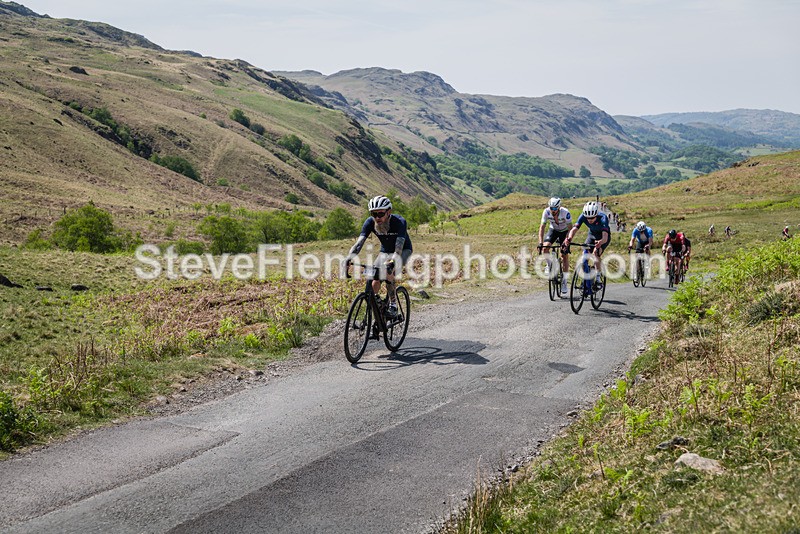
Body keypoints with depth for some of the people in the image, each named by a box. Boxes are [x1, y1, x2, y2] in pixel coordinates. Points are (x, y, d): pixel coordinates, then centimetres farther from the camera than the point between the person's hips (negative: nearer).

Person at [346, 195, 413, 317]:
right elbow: (359, 242, -30)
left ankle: (393, 304, -15)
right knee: (375, 281, -16)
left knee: (388, 272, -31)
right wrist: (349, 257, -48)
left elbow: (399, 248, -42)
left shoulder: (399, 222, -32)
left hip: (403, 250, -4)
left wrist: (391, 261, -60)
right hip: (385, 251, 4)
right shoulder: (370, 222, -21)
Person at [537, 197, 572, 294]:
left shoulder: (565, 213, -33)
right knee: (545, 248, -23)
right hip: (553, 230, 3)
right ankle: (549, 266, 4)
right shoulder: (546, 212, -26)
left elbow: (570, 229, -29)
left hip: (564, 231, -2)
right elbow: (542, 227, -22)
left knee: (564, 255, -9)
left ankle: (564, 281, 0)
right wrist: (540, 243, -31)